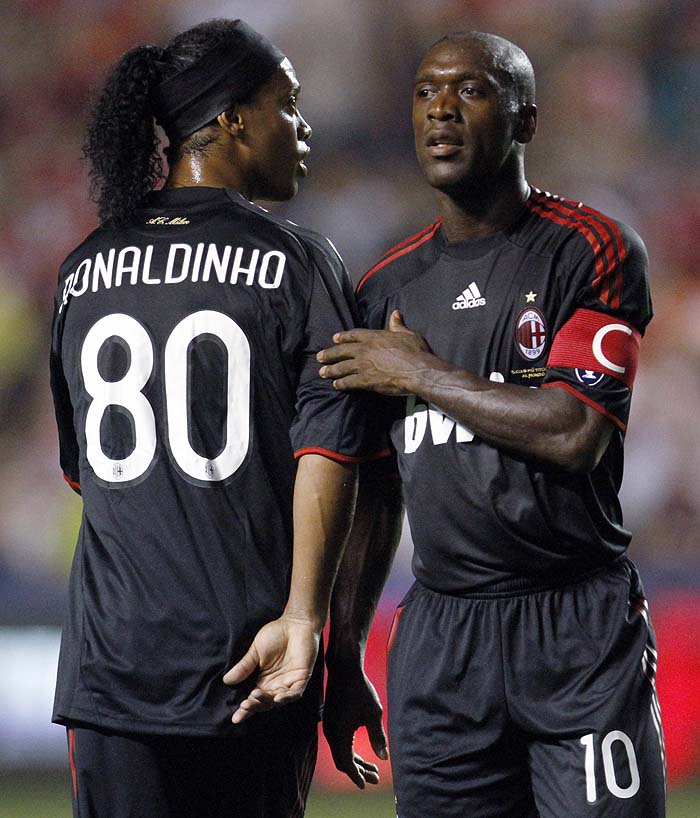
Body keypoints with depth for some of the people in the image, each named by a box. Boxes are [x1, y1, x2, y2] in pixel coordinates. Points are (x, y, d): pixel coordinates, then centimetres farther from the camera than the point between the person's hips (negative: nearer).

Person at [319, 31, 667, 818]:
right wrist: (344, 657, 15)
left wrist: (421, 374, -8)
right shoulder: (388, 289, 11)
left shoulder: (592, 253, -4)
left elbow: (574, 433, -17)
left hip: (582, 630, -4)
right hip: (439, 633, 4)